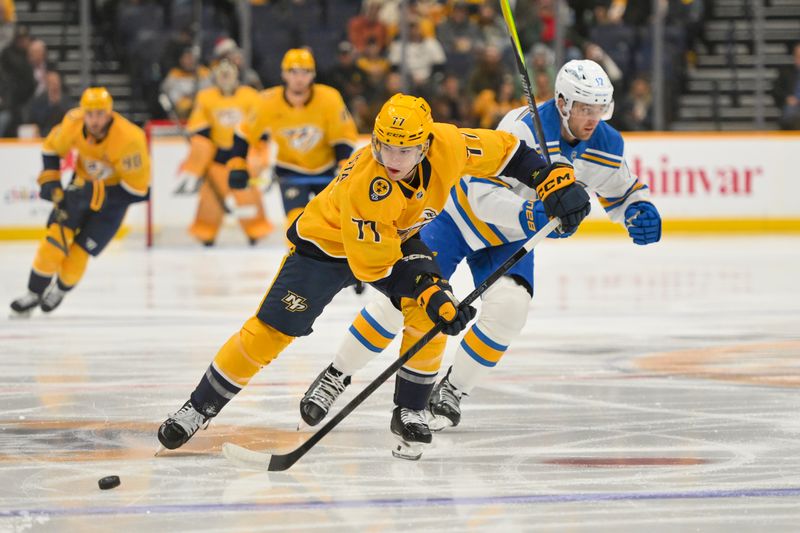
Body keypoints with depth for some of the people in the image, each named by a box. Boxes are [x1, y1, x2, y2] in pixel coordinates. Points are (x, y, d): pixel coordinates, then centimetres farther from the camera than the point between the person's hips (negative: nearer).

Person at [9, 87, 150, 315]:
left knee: (78, 252, -6)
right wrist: (50, 181, -11)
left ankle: (61, 289, 25)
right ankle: (34, 293, 7)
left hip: (114, 193, -3)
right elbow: (51, 149, 0)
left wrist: (95, 193, -32)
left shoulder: (129, 139, -34)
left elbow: (137, 189, -28)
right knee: (56, 238, -10)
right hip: (83, 183, 3)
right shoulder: (73, 122, -21)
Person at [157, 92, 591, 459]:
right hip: (328, 242, -5)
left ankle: (409, 411, -4)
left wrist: (558, 183, -18)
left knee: (428, 312, -20)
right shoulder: (363, 187, -40)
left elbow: (506, 152, -11)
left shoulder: (447, 145, -28)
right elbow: (374, 265, -31)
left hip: (398, 236, 5)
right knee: (271, 330, -10)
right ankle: (200, 408, 4)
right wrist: (430, 293, -37)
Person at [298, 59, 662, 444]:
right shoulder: (523, 128, -31)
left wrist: (640, 212, -16)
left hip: (509, 239, 5)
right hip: (463, 214, -5)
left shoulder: (605, 144, -12)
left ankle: (450, 392, -4)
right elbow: (484, 195, -35)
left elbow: (622, 192, 6)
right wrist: (531, 215, -48)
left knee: (510, 306, -22)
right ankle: (336, 376, 5)